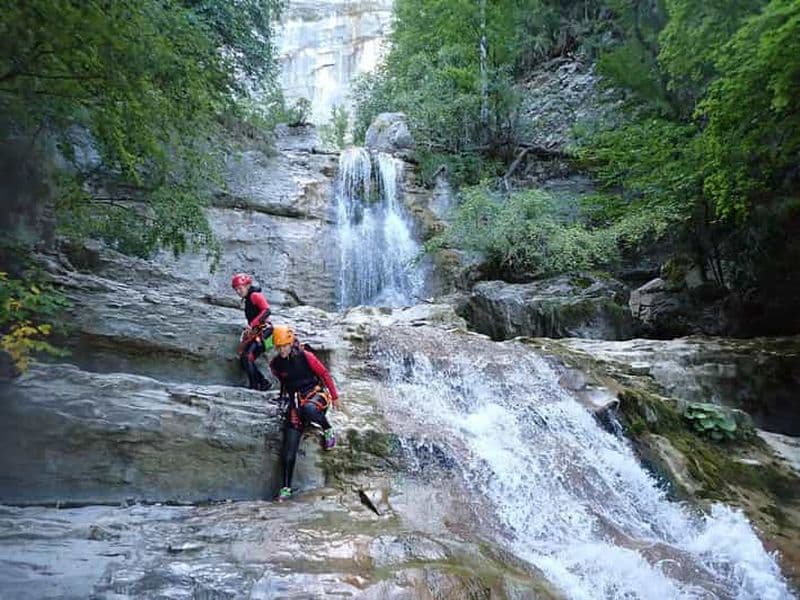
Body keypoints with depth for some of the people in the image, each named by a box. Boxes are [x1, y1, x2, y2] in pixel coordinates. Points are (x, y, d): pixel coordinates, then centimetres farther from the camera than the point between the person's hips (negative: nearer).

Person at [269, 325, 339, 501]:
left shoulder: (305, 356, -12)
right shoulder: (275, 364, -2)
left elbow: (324, 374, -3)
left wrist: (335, 396, 2)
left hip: (315, 393, -3)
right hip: (295, 400, 3)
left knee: (308, 409, -42)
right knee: (289, 449, -8)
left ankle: (328, 431, -11)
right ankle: (286, 488, 0)